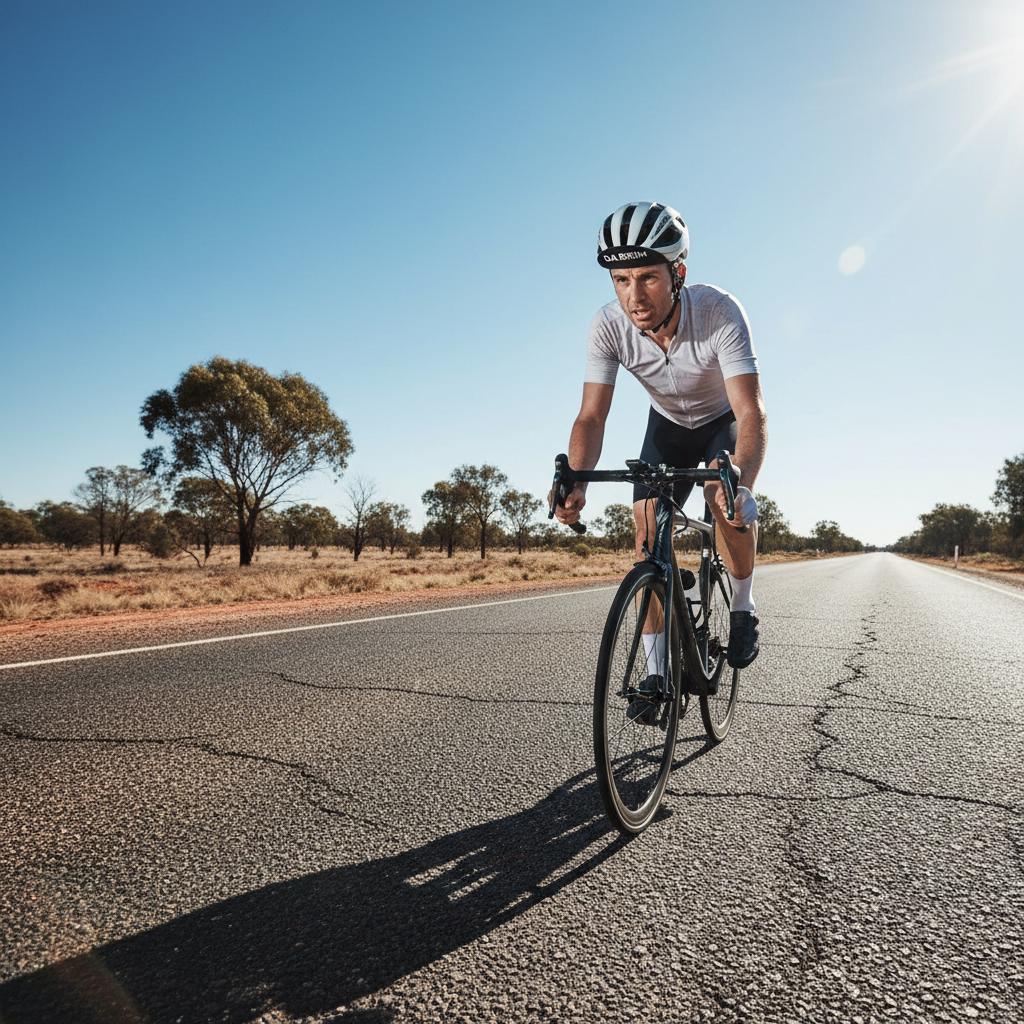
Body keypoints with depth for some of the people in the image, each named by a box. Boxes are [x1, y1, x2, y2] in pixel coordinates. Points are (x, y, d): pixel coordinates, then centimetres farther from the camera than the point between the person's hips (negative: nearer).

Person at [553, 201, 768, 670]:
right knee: (648, 526, -12)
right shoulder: (608, 326, -28)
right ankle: (657, 674, -2)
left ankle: (742, 607, -2)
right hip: (667, 424, 2)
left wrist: (740, 481, -61)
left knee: (727, 498, -32)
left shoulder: (720, 312, -35)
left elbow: (751, 412, -42)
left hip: (724, 420, -2)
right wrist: (575, 483, -47)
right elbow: (592, 416, -28)